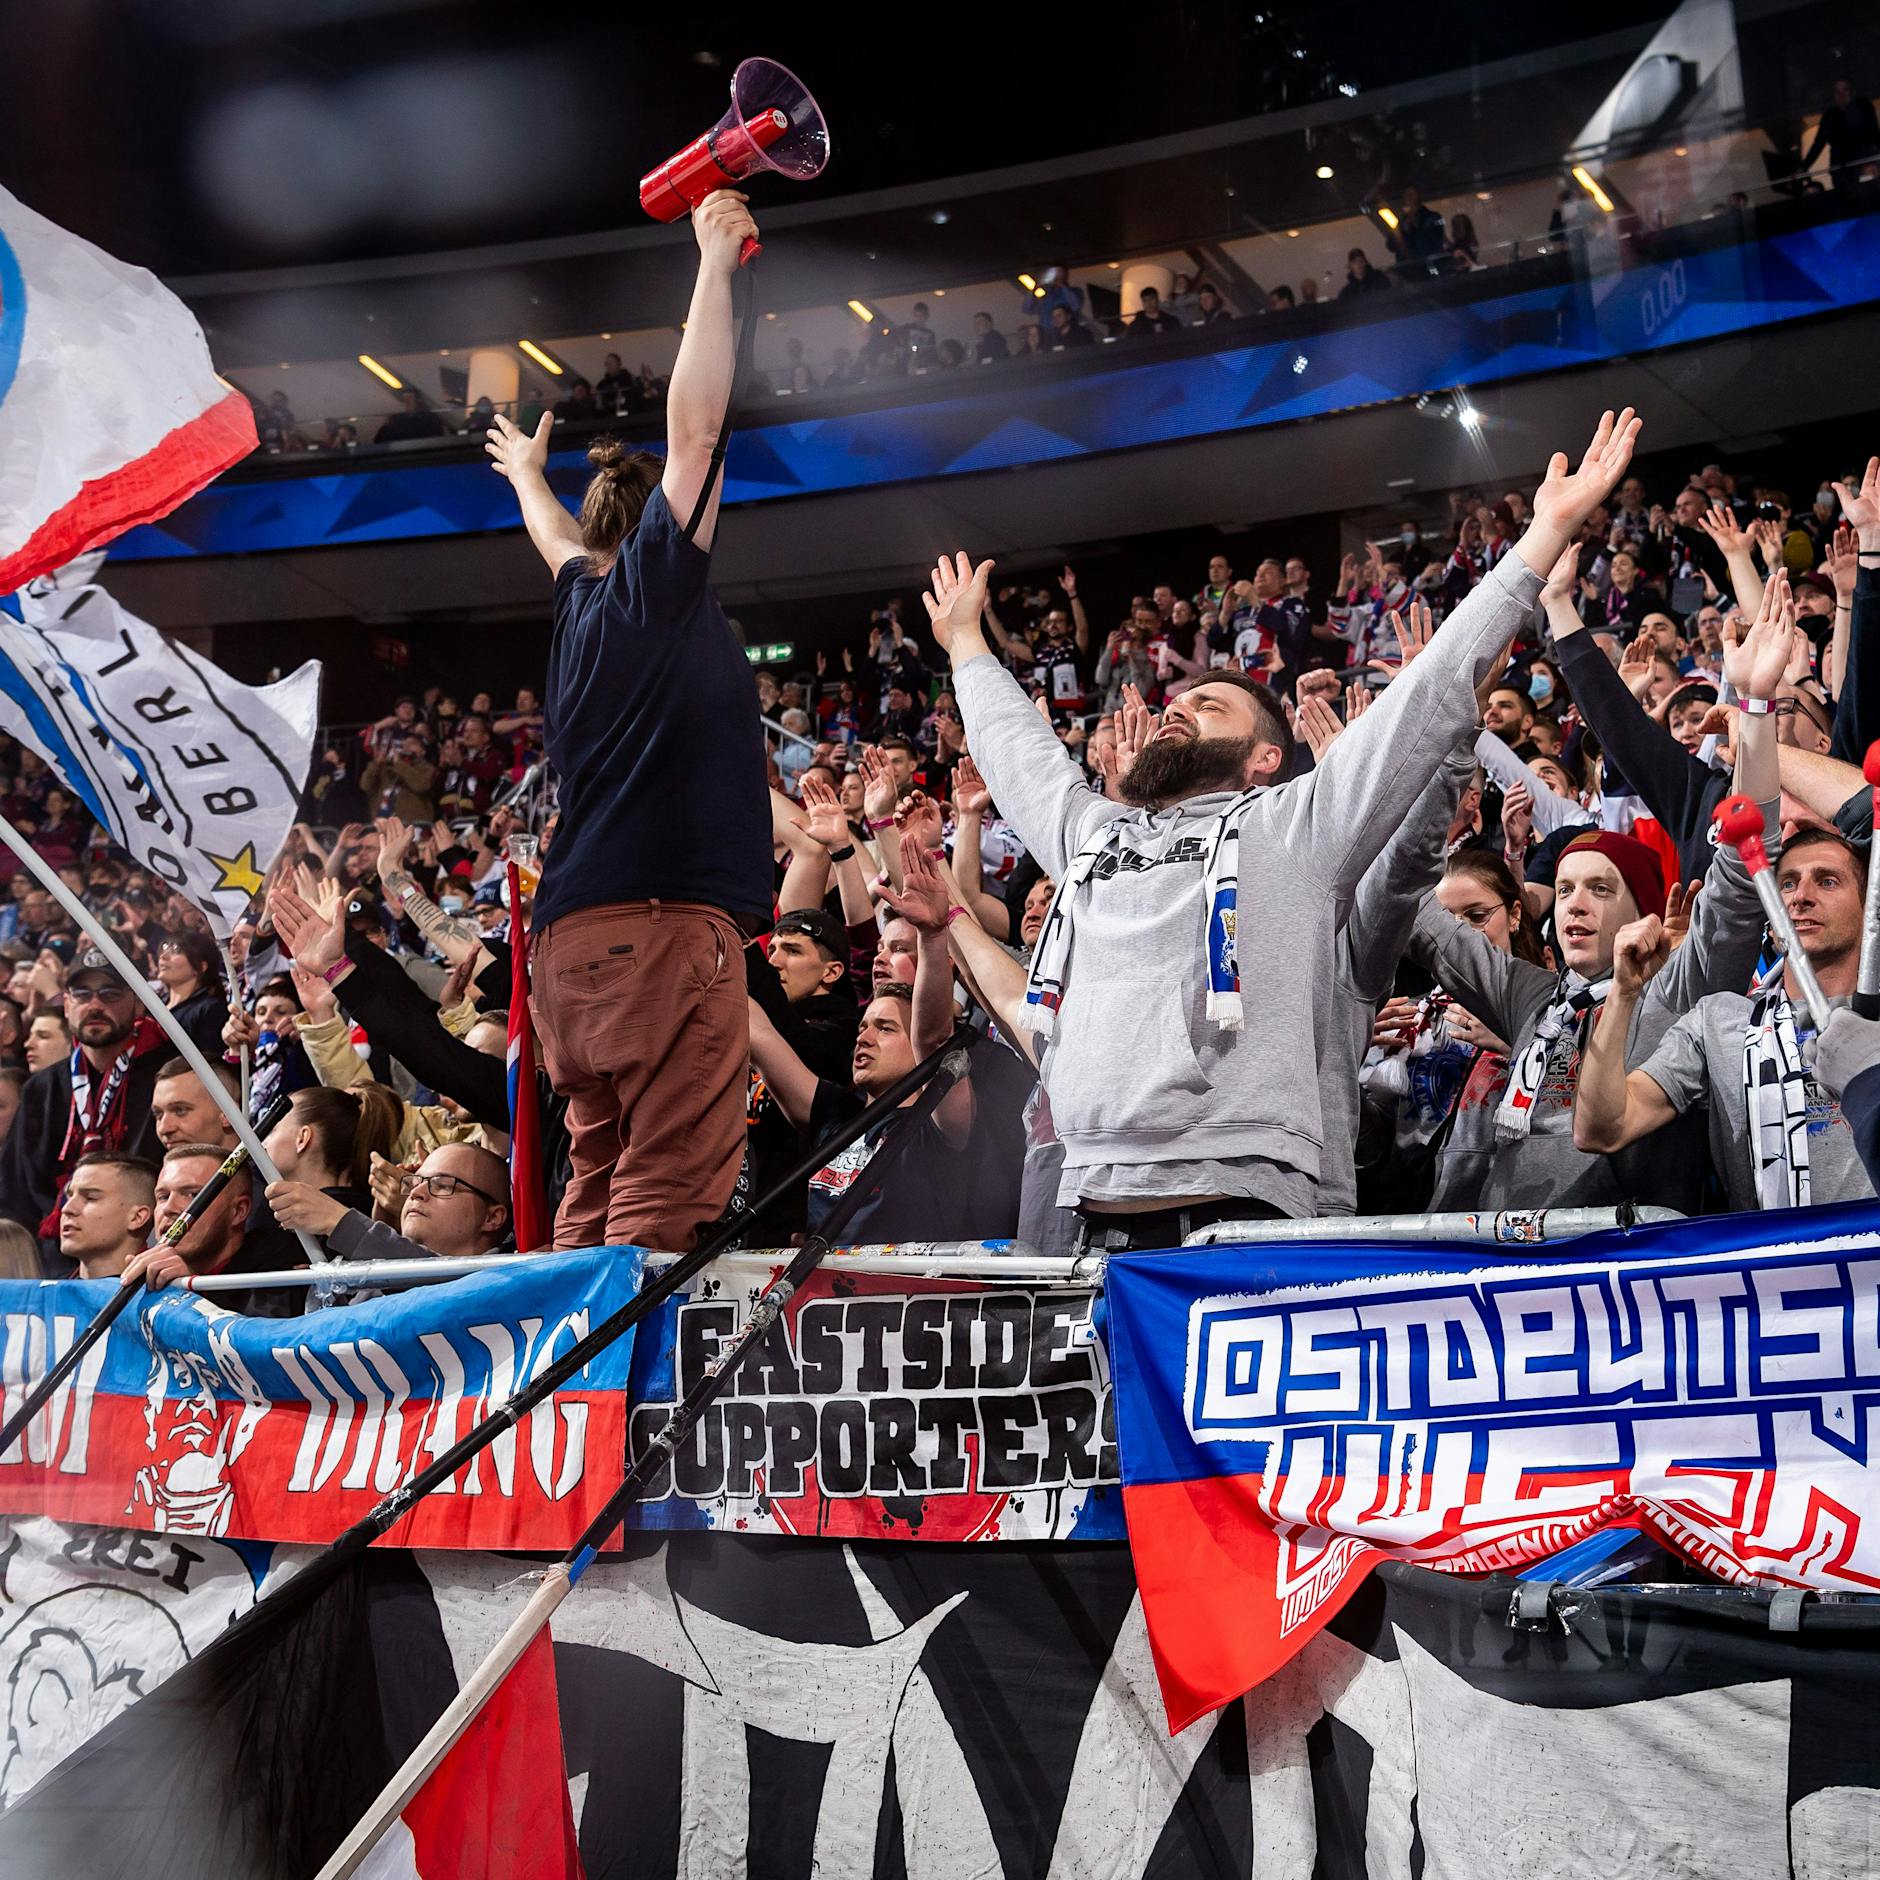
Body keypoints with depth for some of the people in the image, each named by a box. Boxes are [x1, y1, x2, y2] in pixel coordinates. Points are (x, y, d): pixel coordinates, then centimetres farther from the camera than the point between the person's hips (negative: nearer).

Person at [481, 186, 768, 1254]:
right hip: (663, 922, -9)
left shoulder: (587, 599, 21)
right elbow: (694, 427, -7)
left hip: (580, 934, 9)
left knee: (601, 1192, 8)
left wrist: (529, 476, 65)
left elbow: (561, 541, 43)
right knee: (670, 1199, -13)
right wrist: (717, 262, 0)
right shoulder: (651, 585, 0)